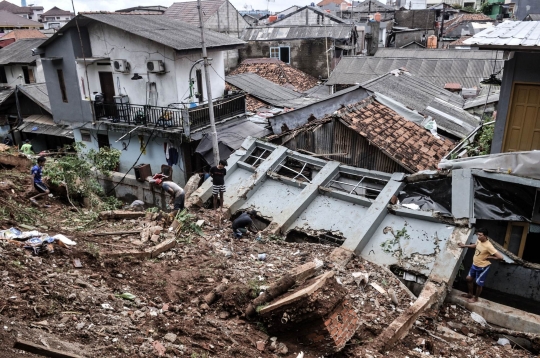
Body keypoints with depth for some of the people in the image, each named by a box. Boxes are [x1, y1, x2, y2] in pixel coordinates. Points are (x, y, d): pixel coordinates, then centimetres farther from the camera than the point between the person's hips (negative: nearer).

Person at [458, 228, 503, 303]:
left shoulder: (488, 246, -31)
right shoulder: (479, 241, -7)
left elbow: (500, 257, -31)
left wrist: (489, 257, -22)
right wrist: (465, 246, 12)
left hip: (482, 267, -8)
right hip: (475, 265, 8)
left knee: (478, 284, 11)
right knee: (469, 279, 19)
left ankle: (475, 298, 33)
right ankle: (470, 294, 40)